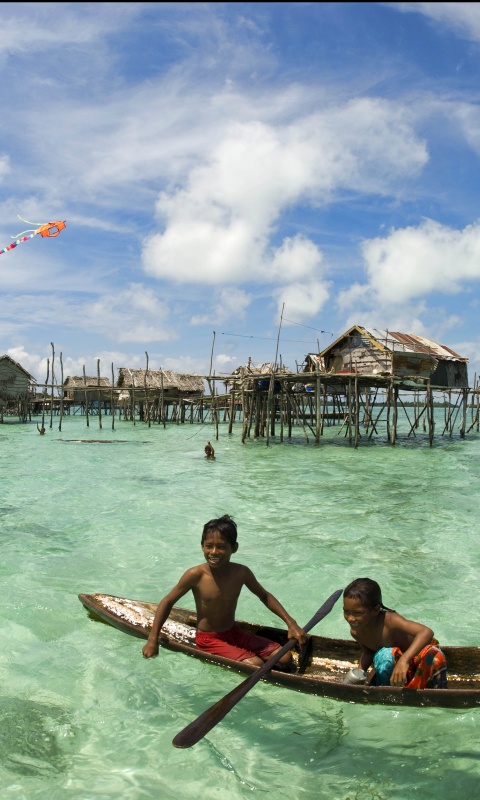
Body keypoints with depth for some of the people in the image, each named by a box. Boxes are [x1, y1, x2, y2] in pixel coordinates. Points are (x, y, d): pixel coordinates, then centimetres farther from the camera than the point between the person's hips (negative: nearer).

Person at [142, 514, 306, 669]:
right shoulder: (196, 575, -21)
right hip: (208, 640, -4)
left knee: (285, 658, -6)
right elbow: (168, 601, -8)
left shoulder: (241, 573, -10)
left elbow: (265, 596, 6)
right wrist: (153, 640, -11)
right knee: (256, 665, -24)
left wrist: (291, 623, -2)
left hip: (235, 633, 5)